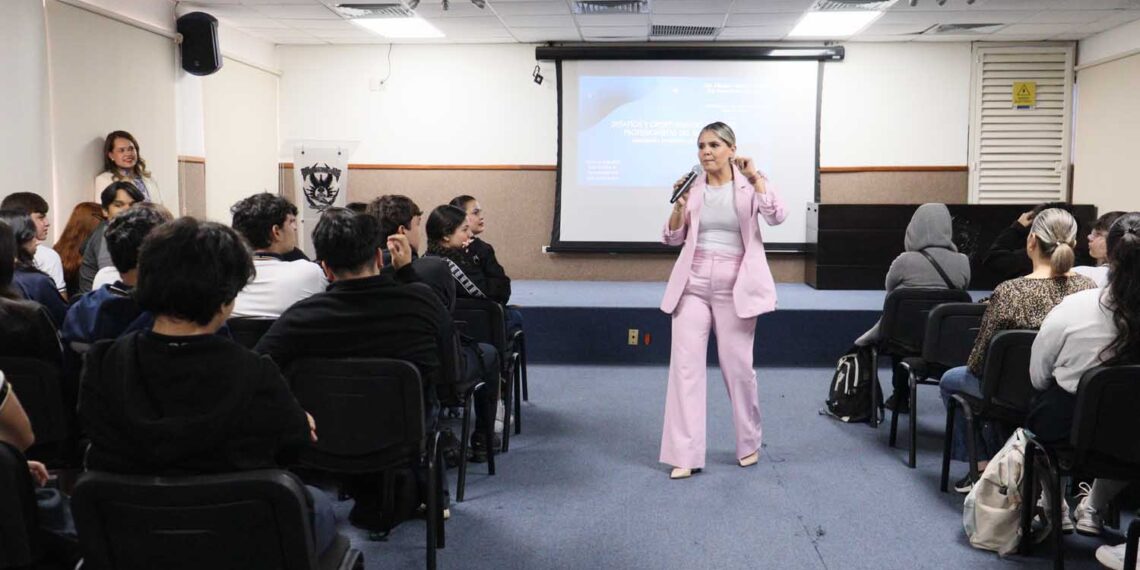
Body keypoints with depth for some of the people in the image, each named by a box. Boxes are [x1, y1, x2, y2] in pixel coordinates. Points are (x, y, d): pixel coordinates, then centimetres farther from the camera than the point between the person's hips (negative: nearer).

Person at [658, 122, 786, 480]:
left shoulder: (750, 185, 0)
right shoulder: (693, 188, 5)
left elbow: (777, 217, -17)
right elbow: (672, 239, 6)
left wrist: (755, 176, -22)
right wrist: (679, 205, -9)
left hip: (735, 287, -2)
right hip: (693, 284, 2)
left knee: (737, 367, 5)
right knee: (685, 365, -4)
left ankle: (749, 443, 28)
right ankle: (685, 455, 1)